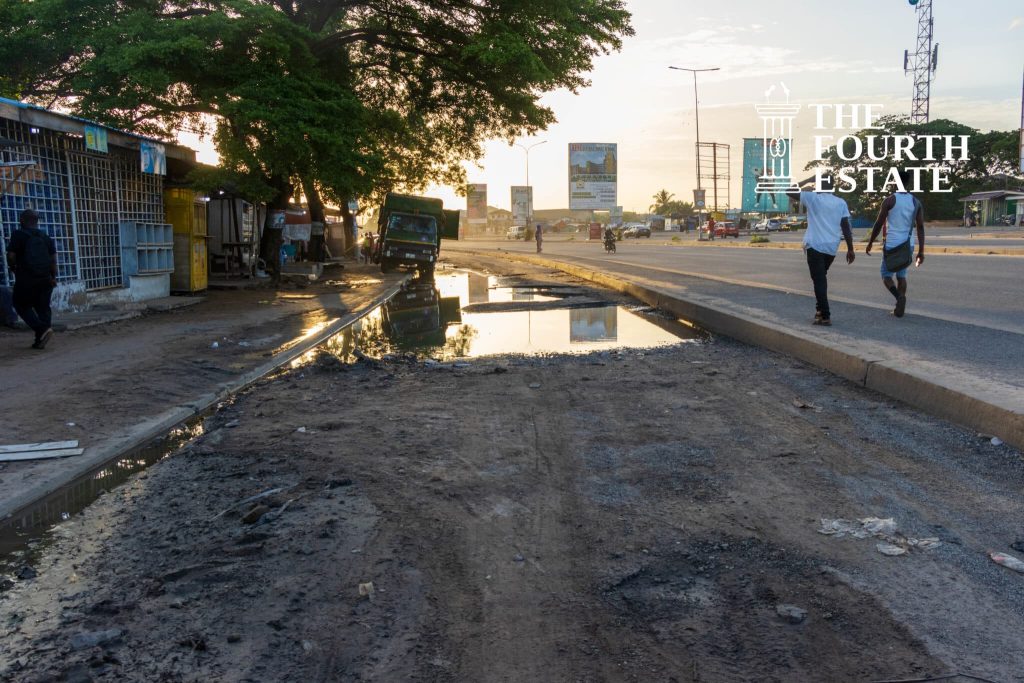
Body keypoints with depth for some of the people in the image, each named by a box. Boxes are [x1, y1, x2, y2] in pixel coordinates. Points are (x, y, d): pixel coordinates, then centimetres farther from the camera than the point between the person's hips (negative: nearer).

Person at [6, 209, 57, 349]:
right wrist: (54, 276, 8)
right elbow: (53, 258, 6)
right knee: (43, 308, 8)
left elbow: (11, 256, -8)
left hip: (26, 278, -4)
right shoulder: (45, 237, 11)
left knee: (22, 306, 8)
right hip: (45, 278, 5)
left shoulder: (18, 235, -3)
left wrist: (14, 268, 10)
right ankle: (40, 340, 6)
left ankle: (43, 329, -12)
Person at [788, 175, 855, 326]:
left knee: (819, 280, -5)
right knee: (821, 278, 22)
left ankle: (825, 316, -11)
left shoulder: (812, 197, -2)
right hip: (832, 247, 5)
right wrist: (850, 249, 5)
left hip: (815, 245, -4)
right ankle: (820, 309, 24)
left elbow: (789, 191, -2)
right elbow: (846, 227, 3)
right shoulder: (841, 203, 8)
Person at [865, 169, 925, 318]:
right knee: (901, 275, 17)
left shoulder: (889, 200, -8)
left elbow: (878, 224, -8)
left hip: (891, 244, -4)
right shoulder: (916, 202, 5)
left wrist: (870, 243, 4)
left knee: (886, 275, 7)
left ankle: (899, 296, -22)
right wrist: (921, 251, 5)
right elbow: (921, 227, 2)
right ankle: (899, 308, 11)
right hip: (908, 245, 4)